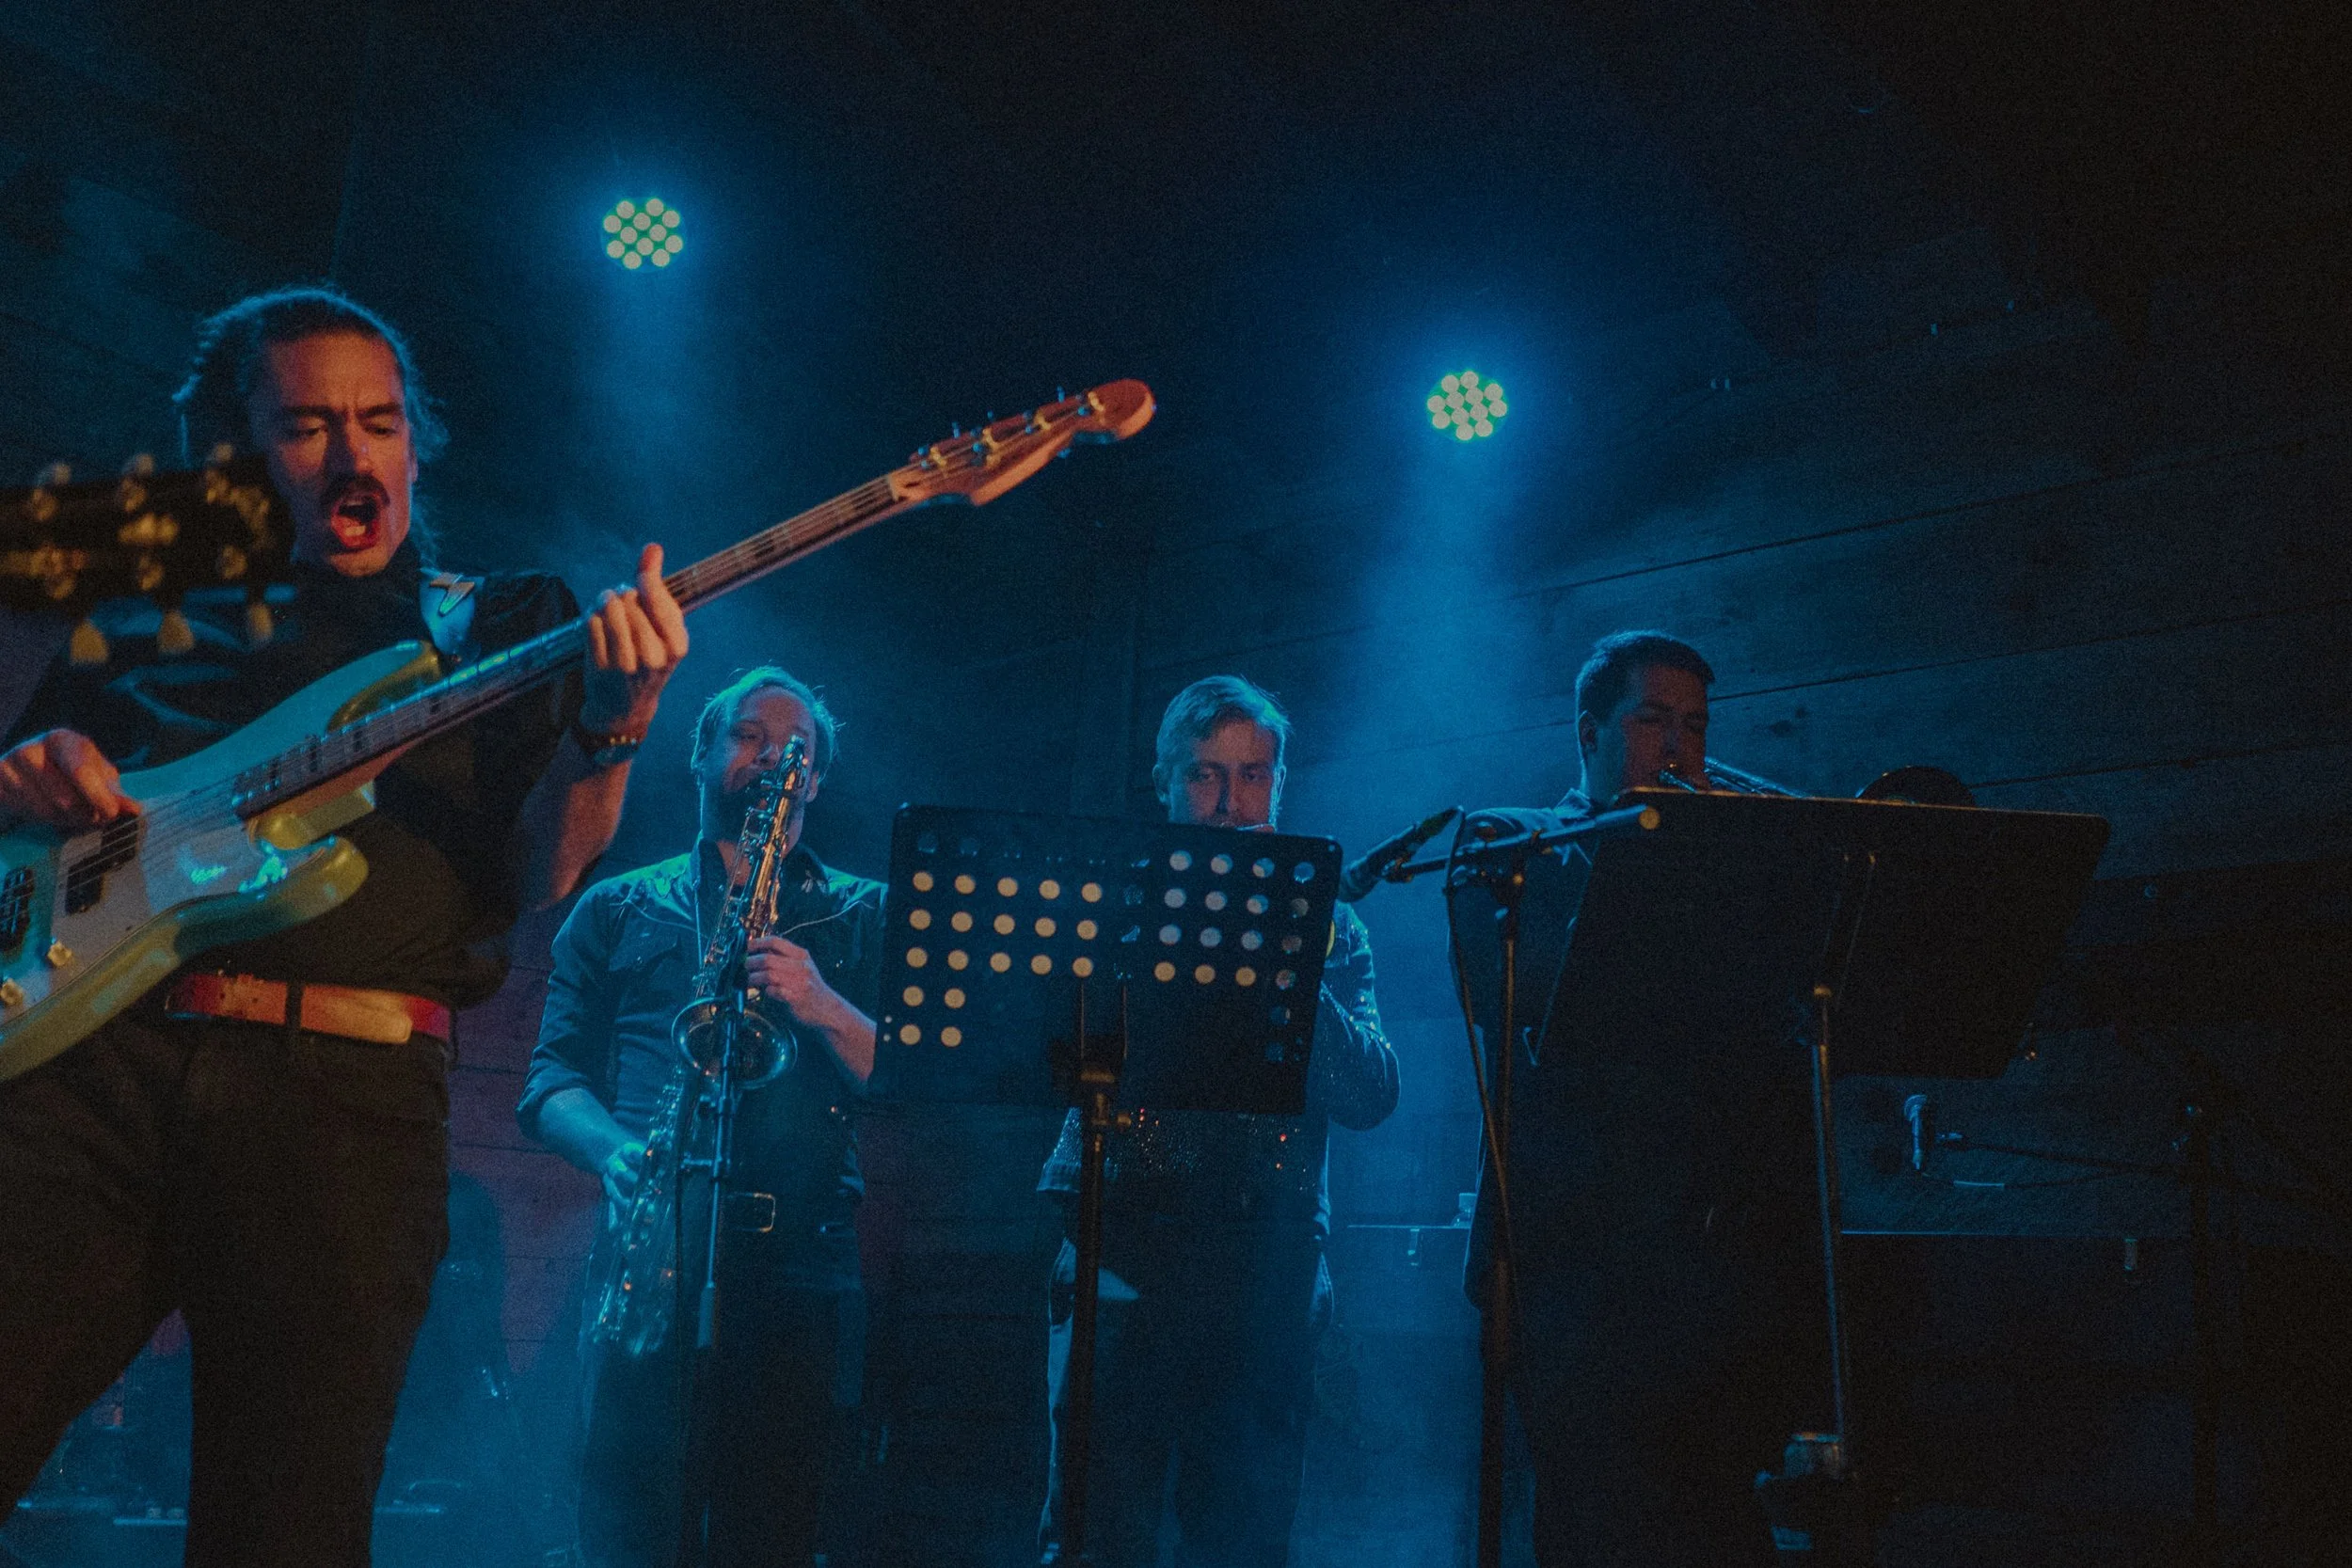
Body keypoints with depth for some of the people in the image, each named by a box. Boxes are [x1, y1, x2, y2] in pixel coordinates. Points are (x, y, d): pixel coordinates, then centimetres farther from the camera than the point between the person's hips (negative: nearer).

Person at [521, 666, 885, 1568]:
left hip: (802, 1247, 0)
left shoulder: (863, 915, 16)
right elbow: (552, 1081, 11)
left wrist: (823, 1008, -12)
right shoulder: (617, 909, 18)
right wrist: (615, 1149, -9)